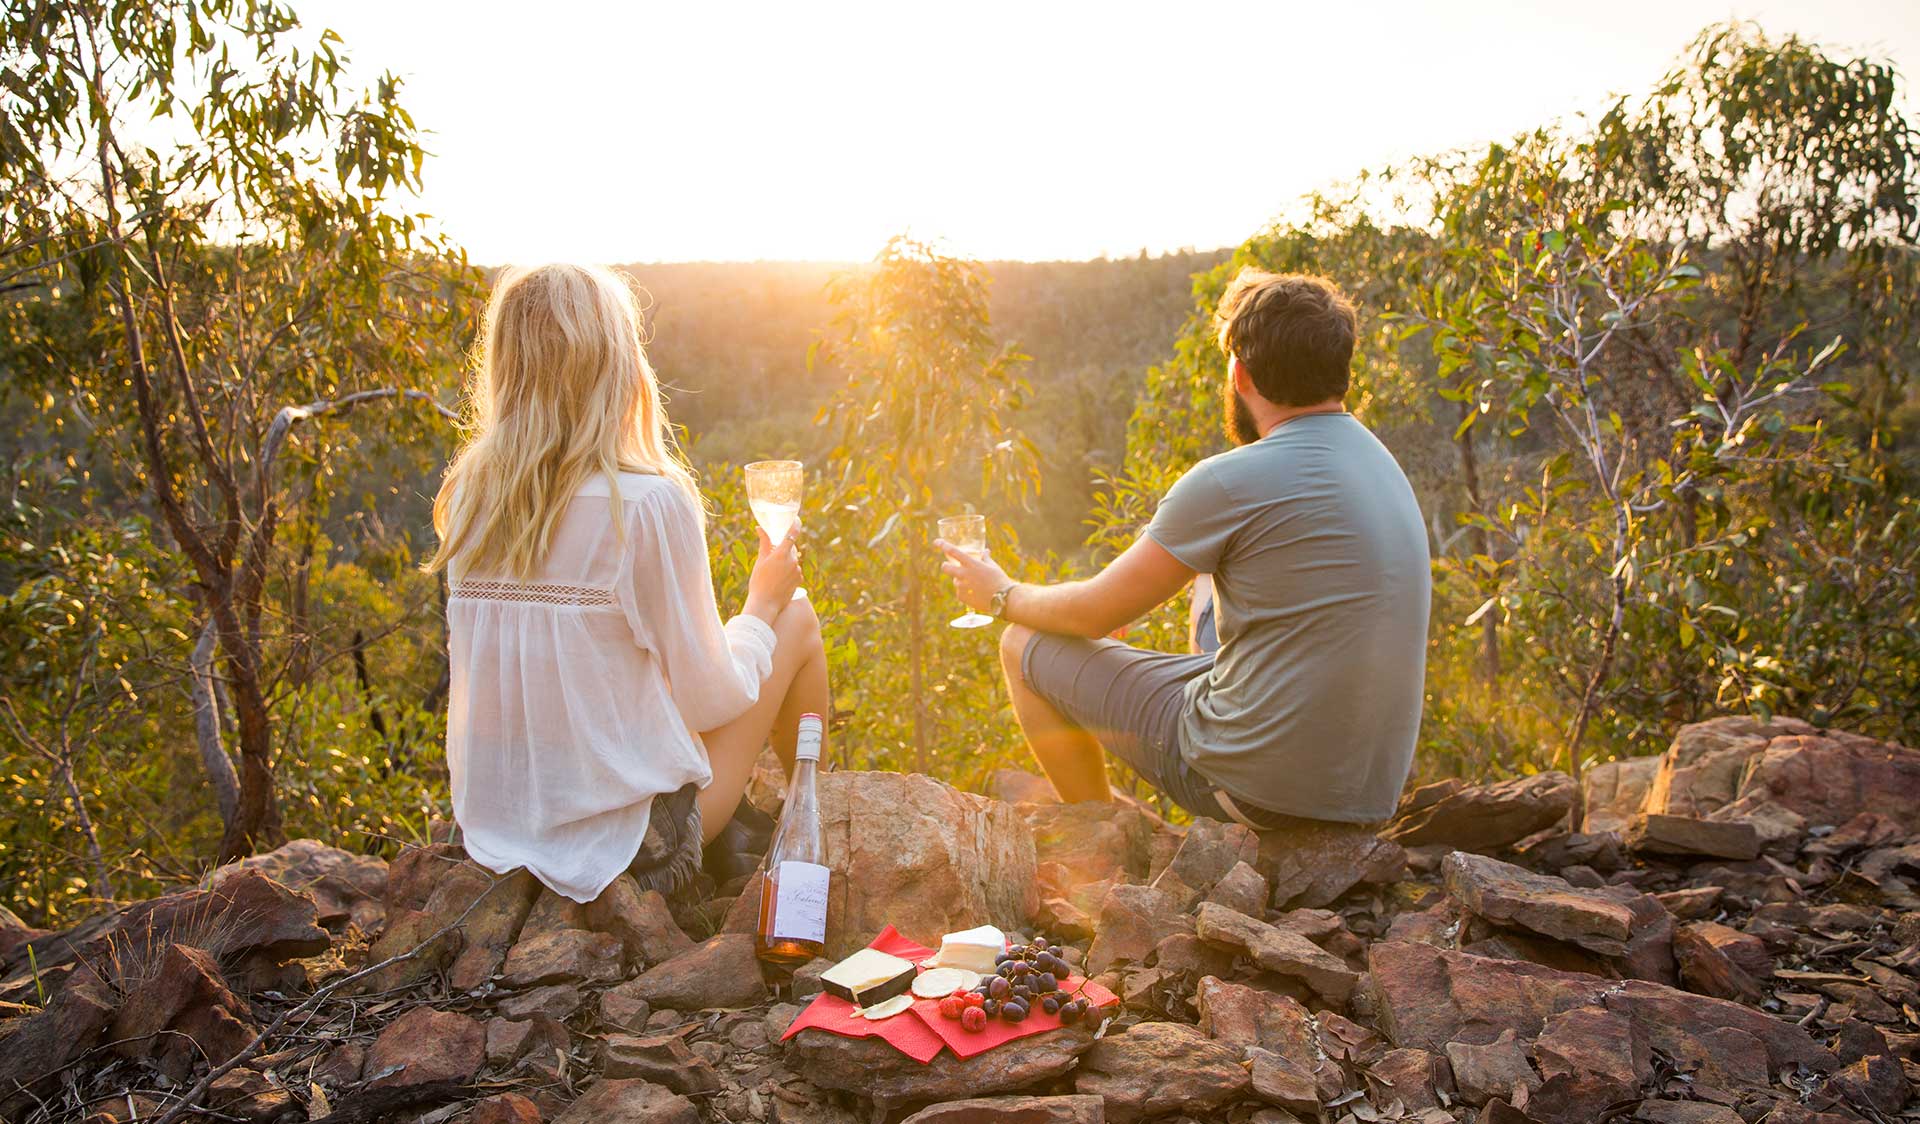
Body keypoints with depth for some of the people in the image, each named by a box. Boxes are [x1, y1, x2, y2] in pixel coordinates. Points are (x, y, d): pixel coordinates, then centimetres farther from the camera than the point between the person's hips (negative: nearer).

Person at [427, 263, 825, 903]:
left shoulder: (465, 500, -2)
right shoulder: (651, 503, -20)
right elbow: (708, 701, -11)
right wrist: (760, 605, 7)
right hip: (630, 843, -6)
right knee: (798, 620, 12)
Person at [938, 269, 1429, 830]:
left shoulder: (1229, 483, -20)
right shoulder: (1378, 457, 6)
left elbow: (1095, 613, -8)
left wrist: (1003, 595, 13)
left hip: (1260, 783, -8)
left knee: (1025, 644, 6)